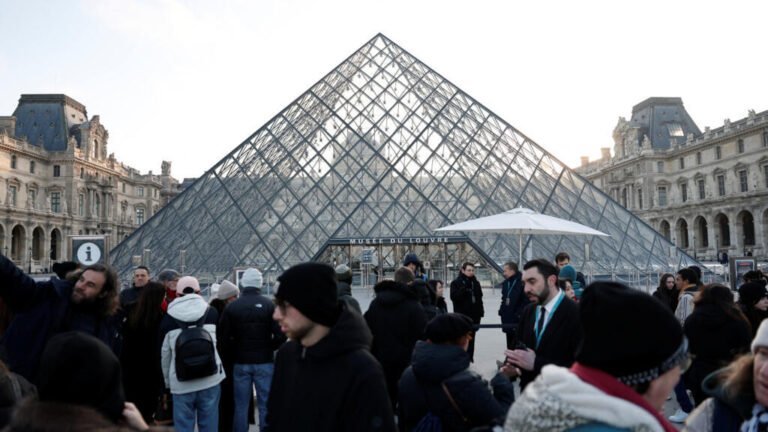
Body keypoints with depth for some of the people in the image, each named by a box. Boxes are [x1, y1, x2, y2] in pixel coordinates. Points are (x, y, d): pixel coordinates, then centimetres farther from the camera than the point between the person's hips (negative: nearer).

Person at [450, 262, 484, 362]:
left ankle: (469, 357, 20)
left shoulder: (475, 282, 11)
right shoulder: (456, 283, -5)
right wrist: (464, 289, -27)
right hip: (462, 314, -5)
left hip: (474, 314, 5)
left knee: (471, 337, 11)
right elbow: (454, 297, -16)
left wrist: (480, 311, 11)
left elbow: (479, 297, 17)